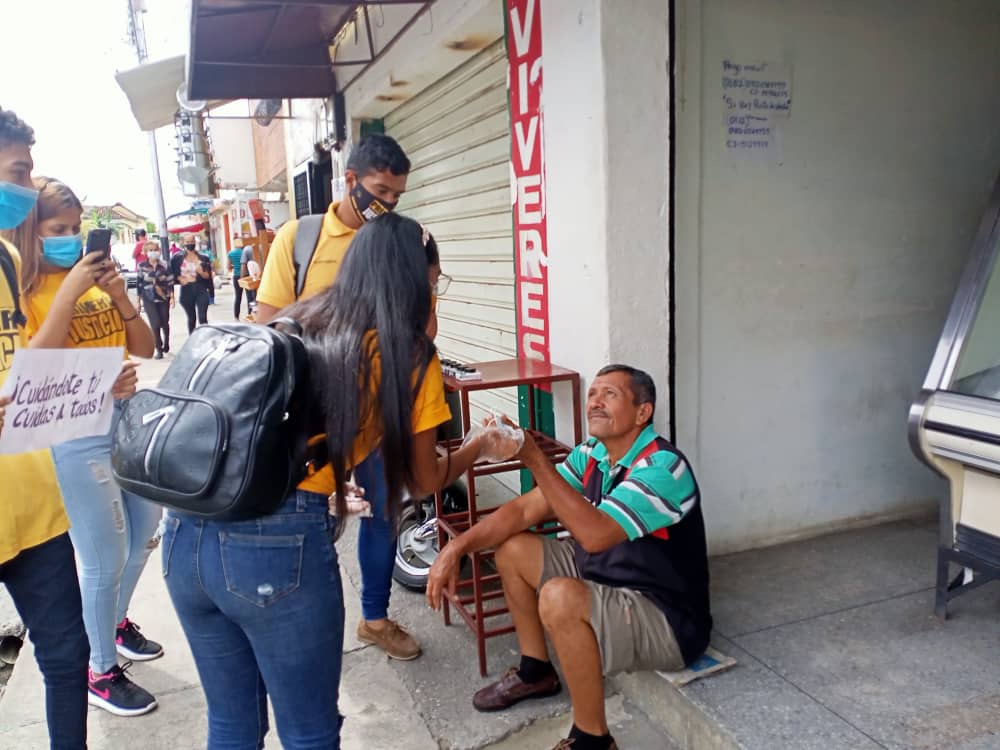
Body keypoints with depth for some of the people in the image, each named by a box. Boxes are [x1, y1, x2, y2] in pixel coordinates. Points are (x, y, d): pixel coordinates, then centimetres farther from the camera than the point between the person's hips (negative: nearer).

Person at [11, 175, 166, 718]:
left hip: (128, 422, 7)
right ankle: (101, 671, 20)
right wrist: (68, 293, -24)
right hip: (75, 438, -6)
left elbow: (144, 349, 6)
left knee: (143, 535, 20)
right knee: (104, 559, -1)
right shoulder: (21, 290, -9)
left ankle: (116, 622, 44)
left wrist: (121, 298, -11)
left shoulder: (98, 279, 7)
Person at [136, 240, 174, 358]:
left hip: (163, 298, 1)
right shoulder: (142, 267, 0)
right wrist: (139, 301, 4)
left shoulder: (164, 266, 0)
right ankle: (158, 349, -1)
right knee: (155, 324, -11)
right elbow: (139, 284, 4)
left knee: (165, 324, 8)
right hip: (149, 300, -1)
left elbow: (170, 283, 1)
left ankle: (166, 344, 34)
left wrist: (172, 297, -6)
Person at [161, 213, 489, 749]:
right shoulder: (410, 355, 1)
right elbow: (424, 480, 12)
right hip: (280, 543, -6)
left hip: (186, 530, 6)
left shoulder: (291, 321, 15)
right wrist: (483, 447, 28)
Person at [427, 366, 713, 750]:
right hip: (605, 580, 8)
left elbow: (595, 535, -38)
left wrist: (534, 459, -37)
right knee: (512, 548, 6)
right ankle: (536, 671, 22)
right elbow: (525, 509, -1)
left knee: (559, 597, -33)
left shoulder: (662, 467, -25)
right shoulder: (591, 455, -1)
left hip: (667, 619, -8)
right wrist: (457, 547, -12)